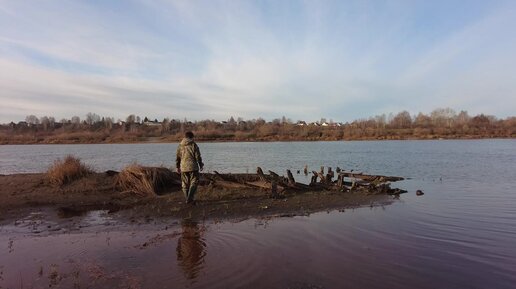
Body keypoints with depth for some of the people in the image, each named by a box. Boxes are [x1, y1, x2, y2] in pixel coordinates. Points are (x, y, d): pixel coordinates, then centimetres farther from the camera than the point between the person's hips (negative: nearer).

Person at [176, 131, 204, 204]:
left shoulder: (180, 146, 7)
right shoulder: (194, 145, -6)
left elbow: (177, 157, 11)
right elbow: (198, 156, -6)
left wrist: (177, 167, 20)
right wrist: (201, 165, 6)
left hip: (183, 168, 4)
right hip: (193, 167, -4)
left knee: (185, 184, 13)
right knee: (194, 183, 2)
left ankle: (188, 199, 18)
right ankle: (190, 198, -9)